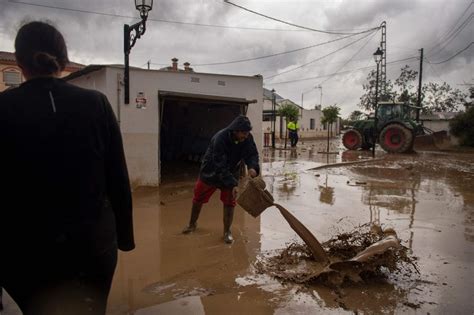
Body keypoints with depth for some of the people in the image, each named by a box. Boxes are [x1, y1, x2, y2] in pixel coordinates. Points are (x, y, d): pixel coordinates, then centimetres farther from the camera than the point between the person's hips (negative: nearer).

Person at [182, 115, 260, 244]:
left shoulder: (247, 138, -20)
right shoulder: (220, 138, -36)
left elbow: (252, 154, -15)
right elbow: (220, 166, -36)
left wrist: (253, 167, -39)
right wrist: (232, 184, -41)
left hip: (231, 173, 3)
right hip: (210, 172, -3)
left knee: (229, 202, -2)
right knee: (198, 199, 12)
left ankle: (227, 231, 16)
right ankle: (192, 224, 37)